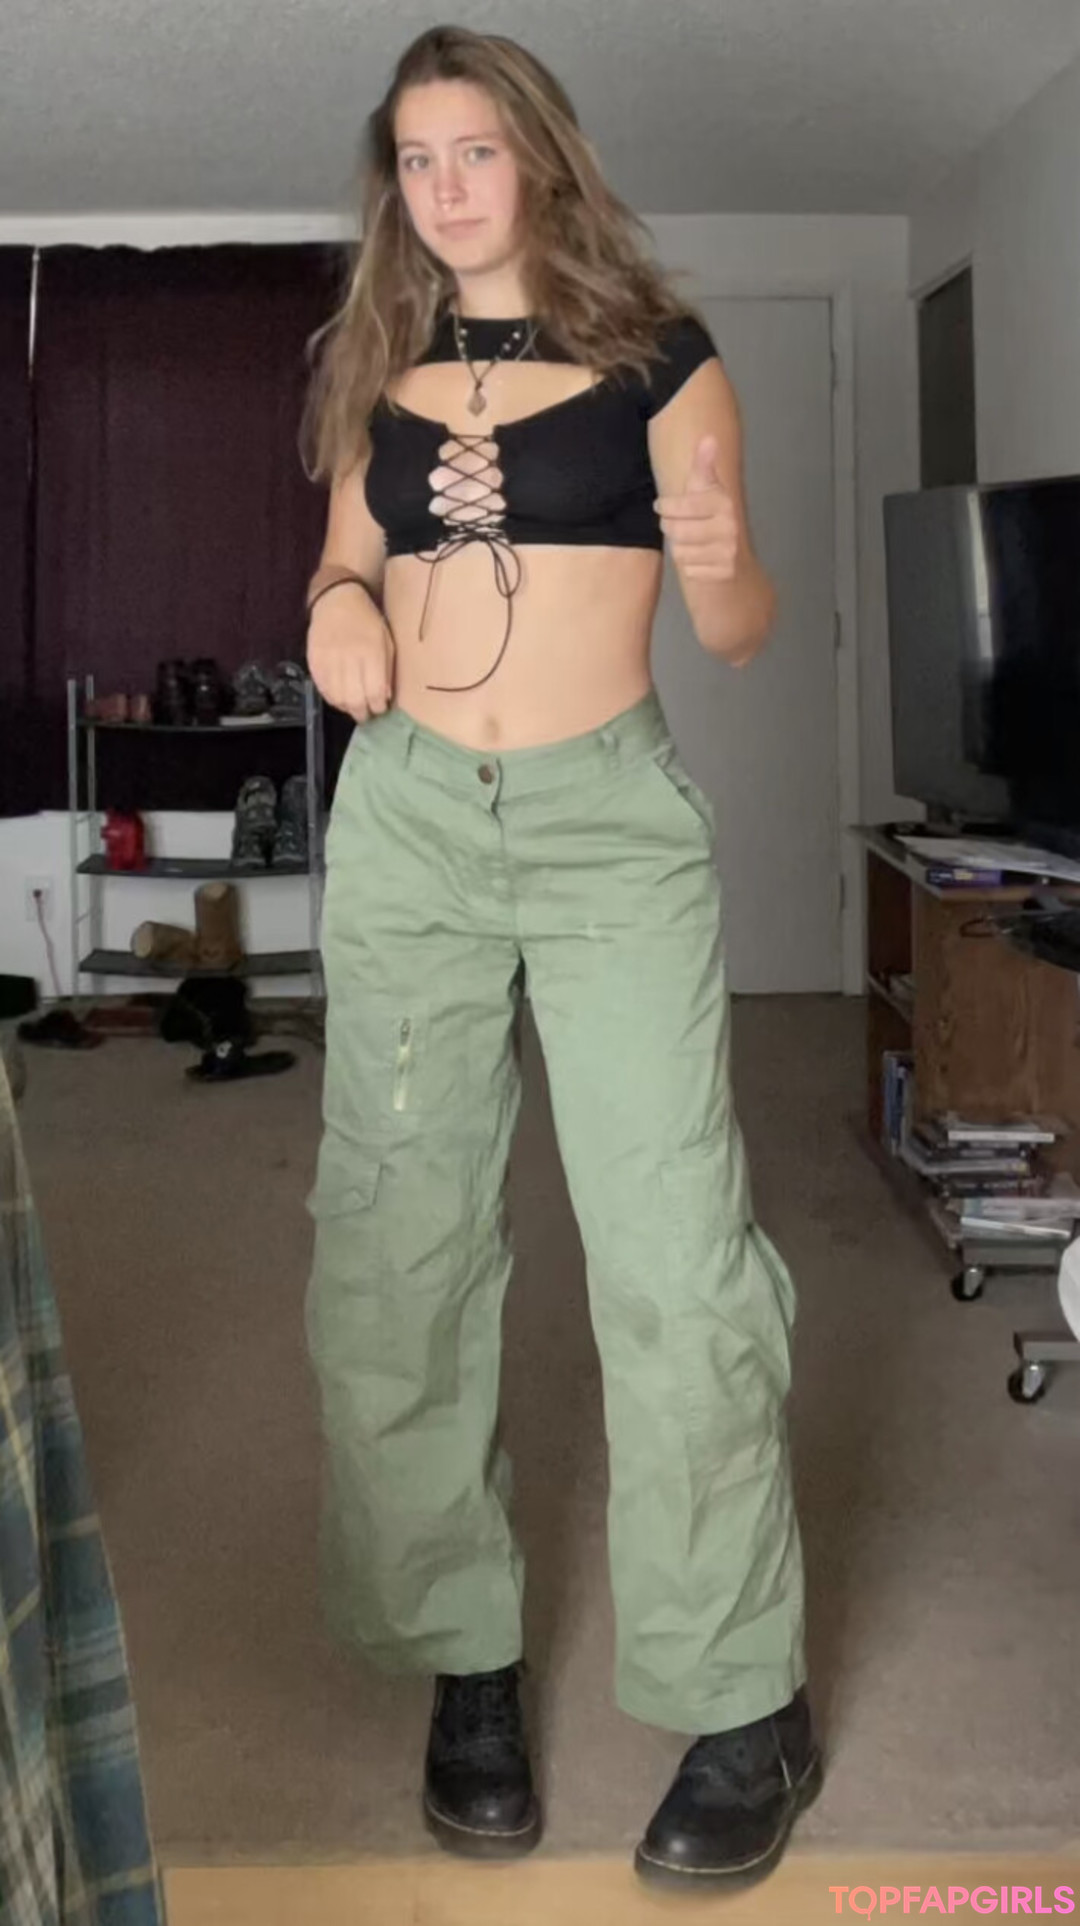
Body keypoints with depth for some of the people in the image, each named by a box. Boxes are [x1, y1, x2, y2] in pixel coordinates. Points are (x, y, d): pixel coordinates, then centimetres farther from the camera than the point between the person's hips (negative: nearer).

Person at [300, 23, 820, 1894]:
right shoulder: (370, 368, 15)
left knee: (674, 1258, -8)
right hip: (406, 823, 4)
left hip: (613, 819, -3)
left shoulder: (655, 353, 5)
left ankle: (750, 1706, 6)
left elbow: (739, 632, 4)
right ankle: (465, 1655, 19)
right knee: (395, 1249, 3)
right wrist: (337, 605, -1)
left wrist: (725, 557, -19)